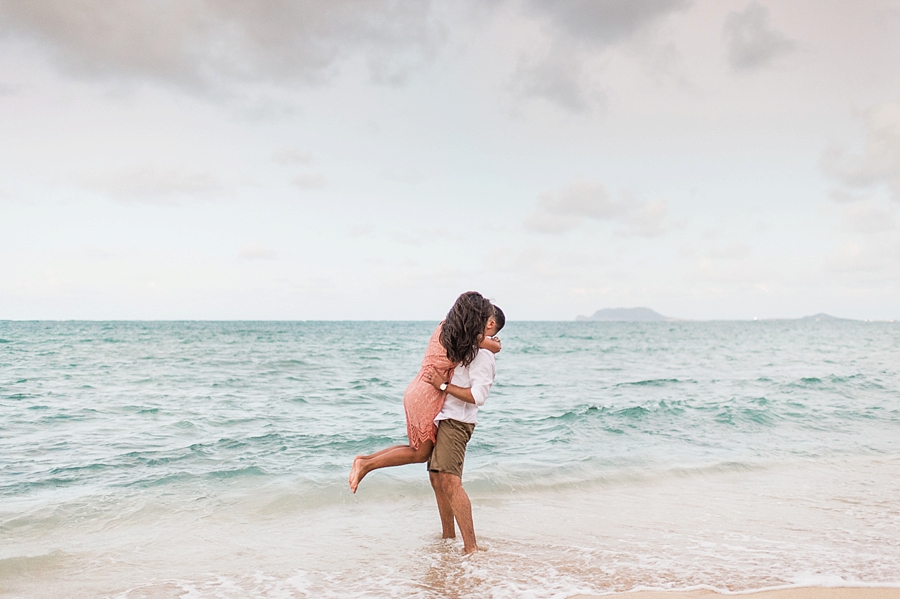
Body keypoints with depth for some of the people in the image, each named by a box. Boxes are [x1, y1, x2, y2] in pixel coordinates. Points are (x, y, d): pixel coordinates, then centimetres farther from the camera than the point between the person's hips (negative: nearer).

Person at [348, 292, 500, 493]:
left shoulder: (444, 326, 6)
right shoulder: (467, 337, -15)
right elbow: (497, 347, 1)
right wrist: (490, 341, 22)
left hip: (415, 391, 8)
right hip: (427, 396, -8)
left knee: (418, 448, 21)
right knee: (421, 453, 9)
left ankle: (364, 459, 16)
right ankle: (366, 465, 4)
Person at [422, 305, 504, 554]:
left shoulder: (483, 356, -12)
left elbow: (478, 395, -23)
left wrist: (443, 385, -21)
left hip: (456, 421, -10)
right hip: (443, 419, 10)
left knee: (450, 482, -18)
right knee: (437, 479, 14)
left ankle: (471, 548, -17)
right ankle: (448, 537, 26)